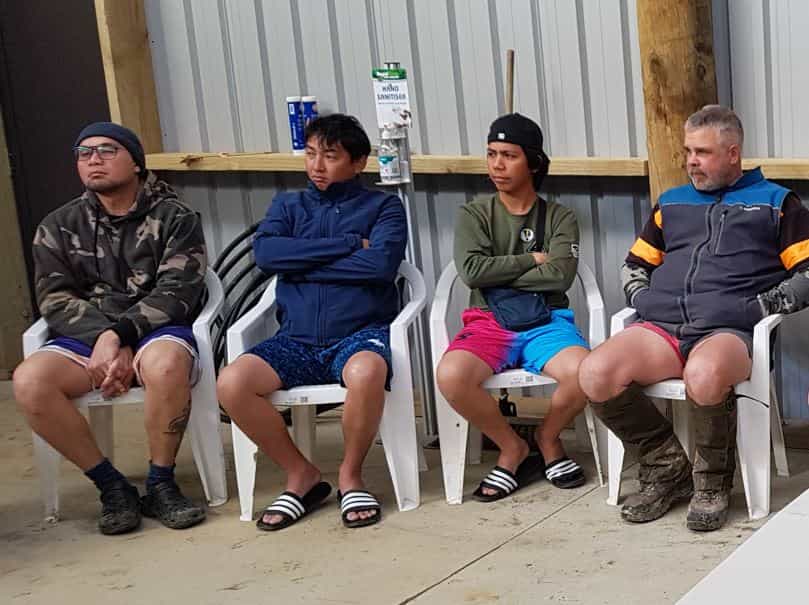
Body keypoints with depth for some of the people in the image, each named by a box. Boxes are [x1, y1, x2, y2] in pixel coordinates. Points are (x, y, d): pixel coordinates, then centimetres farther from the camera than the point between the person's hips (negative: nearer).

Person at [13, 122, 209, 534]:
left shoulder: (174, 218, 4)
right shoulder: (58, 227, 13)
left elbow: (176, 291, -8)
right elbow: (55, 300, 3)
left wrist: (119, 335, -21)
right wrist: (103, 338, -17)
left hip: (157, 330, -3)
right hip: (86, 336, 3)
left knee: (164, 365, -39)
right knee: (29, 381, -28)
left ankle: (160, 485, -16)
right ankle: (111, 486, -13)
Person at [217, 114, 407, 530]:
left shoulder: (383, 207, 10)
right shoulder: (288, 206, 18)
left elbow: (381, 263, -11)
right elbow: (265, 253, -4)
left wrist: (302, 263, -5)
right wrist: (349, 244, -6)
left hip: (361, 332, -3)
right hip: (297, 339, 3)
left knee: (365, 374, -39)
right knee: (231, 383, -26)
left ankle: (350, 476, -11)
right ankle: (301, 475, -5)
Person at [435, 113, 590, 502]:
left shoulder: (559, 217, 8)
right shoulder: (473, 214, 9)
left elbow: (560, 276, -8)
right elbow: (472, 271, -8)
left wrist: (499, 276, -5)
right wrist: (532, 260, -3)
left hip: (547, 321, 0)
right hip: (489, 323, 0)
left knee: (582, 372, -34)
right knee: (450, 376, -33)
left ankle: (547, 438, 2)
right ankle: (514, 449, -5)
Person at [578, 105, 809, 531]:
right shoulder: (672, 203, 27)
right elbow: (634, 265, 32)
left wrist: (757, 307, -5)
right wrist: (644, 299, 11)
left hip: (728, 332, -4)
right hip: (662, 328, 4)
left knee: (704, 376, -41)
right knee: (595, 374, -26)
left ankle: (712, 480, -11)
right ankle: (666, 463, -4)